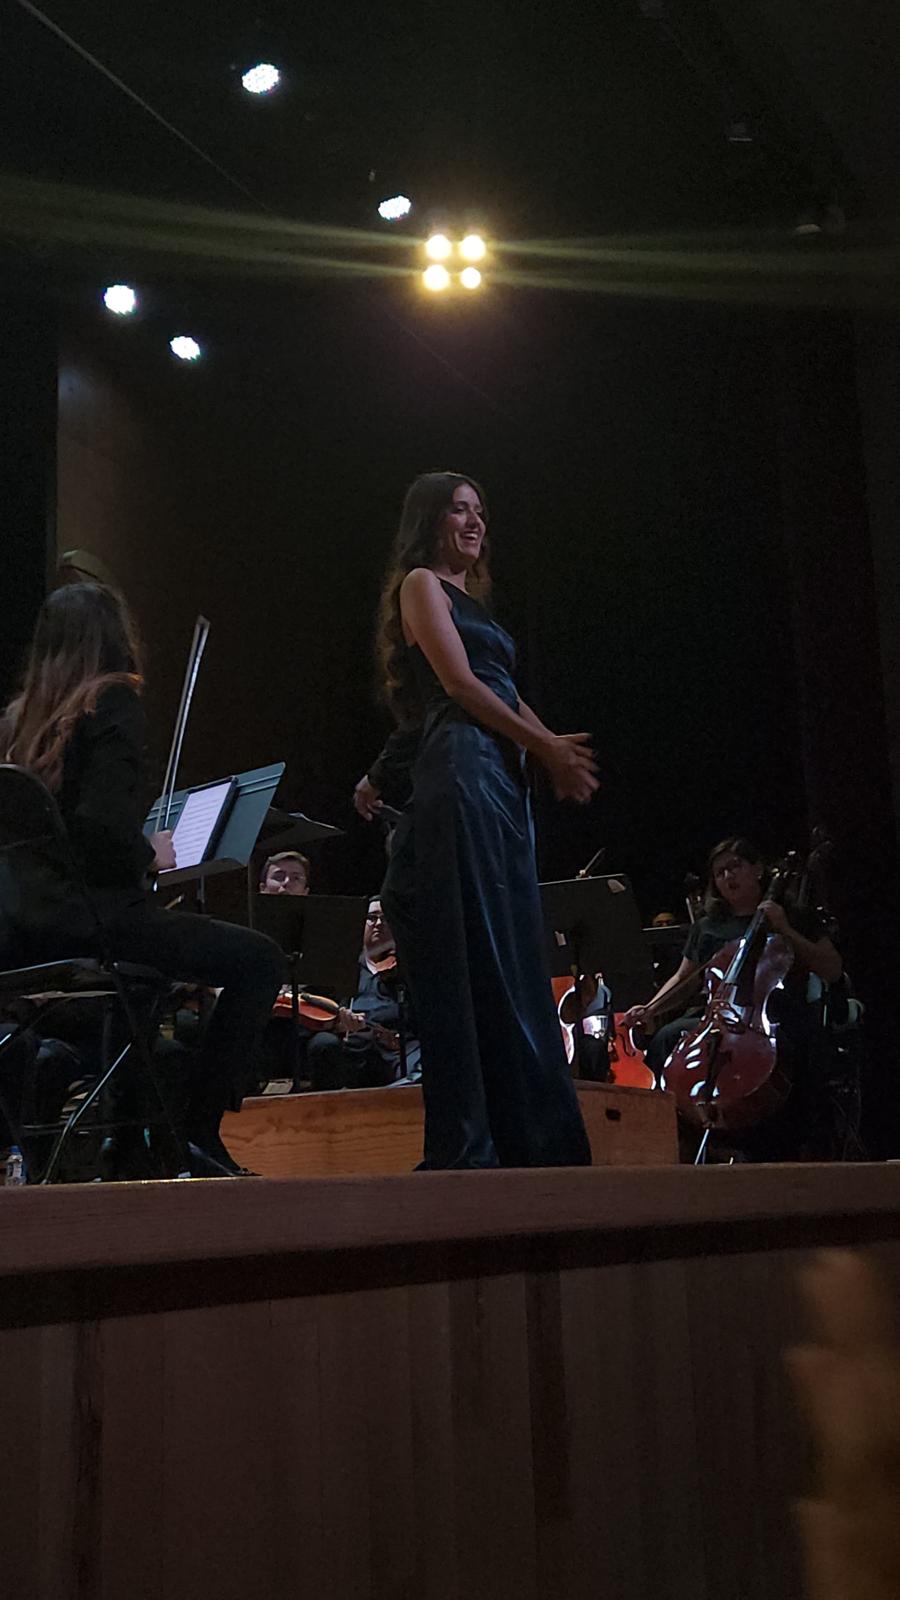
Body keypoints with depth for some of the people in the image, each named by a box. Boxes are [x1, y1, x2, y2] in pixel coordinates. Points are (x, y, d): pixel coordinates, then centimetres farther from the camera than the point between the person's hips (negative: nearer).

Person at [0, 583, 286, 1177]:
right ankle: (199, 1134, 0)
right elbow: (103, 823, -20)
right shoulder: (114, 703, -7)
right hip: (88, 917, -8)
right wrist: (150, 854, -1)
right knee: (260, 960, 2)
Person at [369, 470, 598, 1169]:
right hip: (460, 774, -9)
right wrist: (547, 746, -5)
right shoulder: (420, 583, 4)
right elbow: (459, 682, -8)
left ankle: (530, 1139, 10)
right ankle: (466, 1141, -11)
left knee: (514, 963, 6)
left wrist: (555, 750, 1)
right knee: (474, 958, -12)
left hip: (501, 781, 9)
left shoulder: (471, 597, 28)